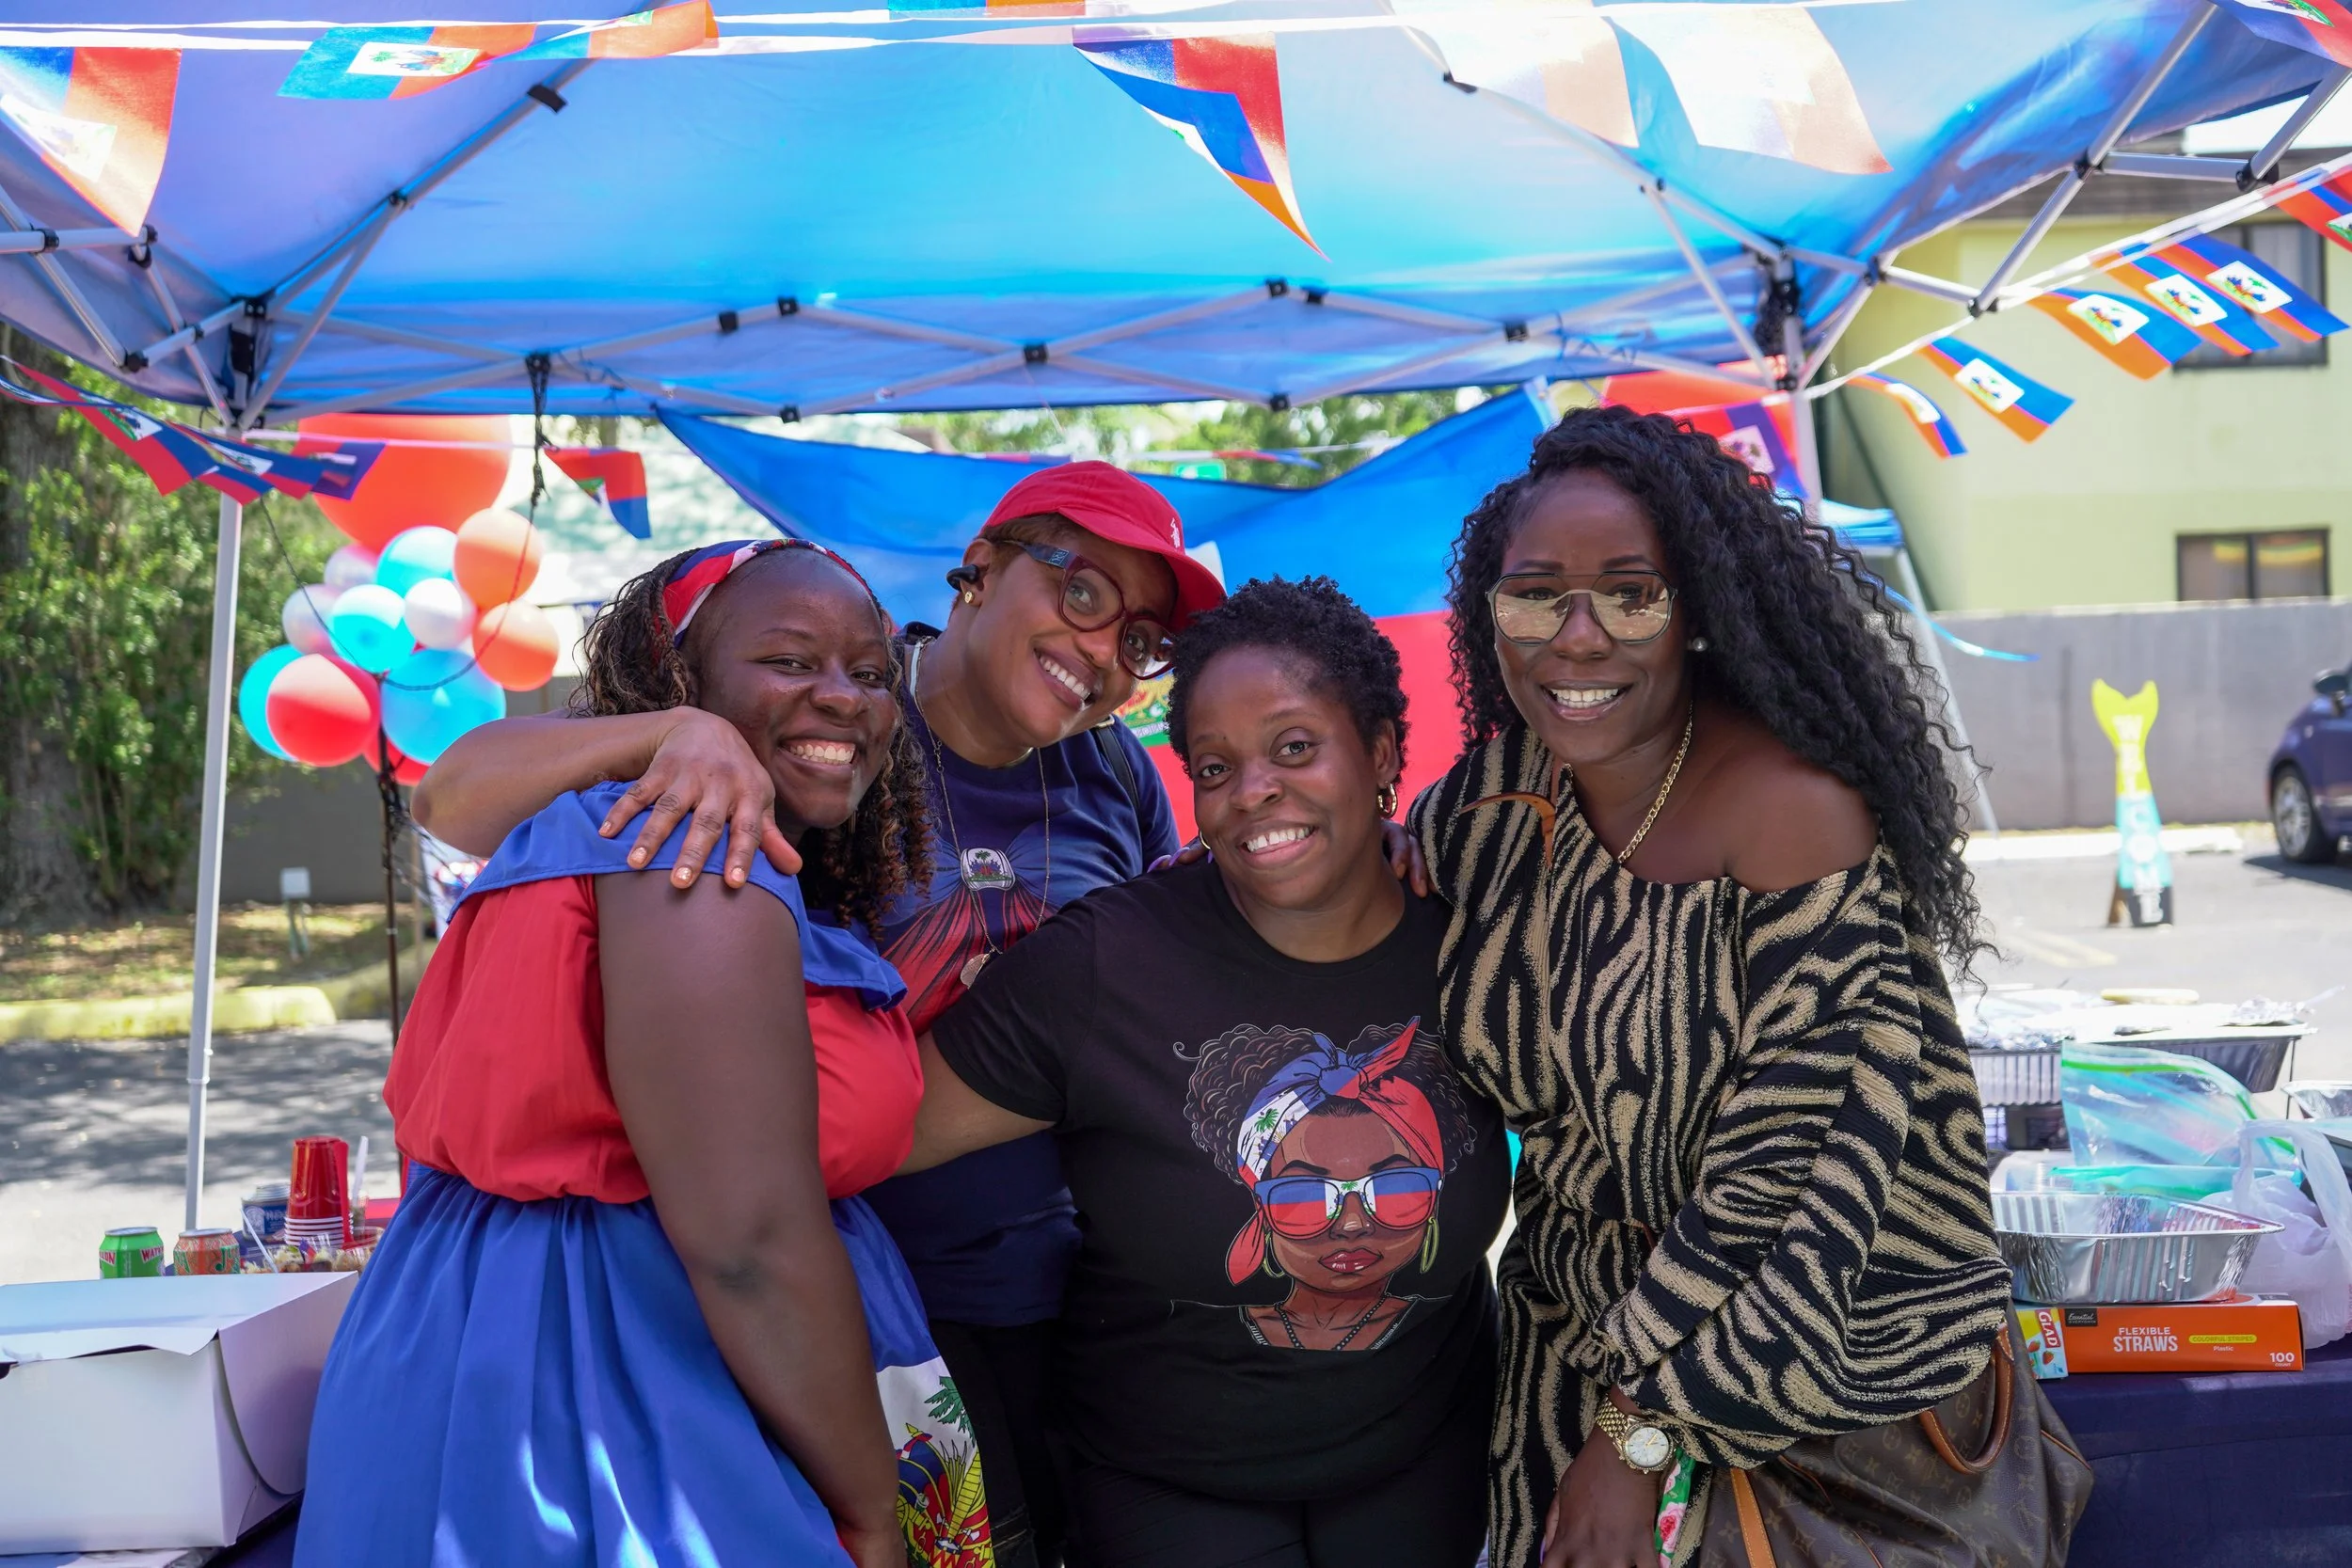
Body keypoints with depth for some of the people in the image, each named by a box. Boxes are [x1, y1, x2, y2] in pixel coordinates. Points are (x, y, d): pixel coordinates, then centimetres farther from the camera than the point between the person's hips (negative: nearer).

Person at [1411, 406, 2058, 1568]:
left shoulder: (1794, 811, -23)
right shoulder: (1500, 793, -5)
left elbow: (1795, 1166, -24)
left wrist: (1641, 1432, -20)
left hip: (1815, 1371, -5)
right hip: (1576, 1329, 6)